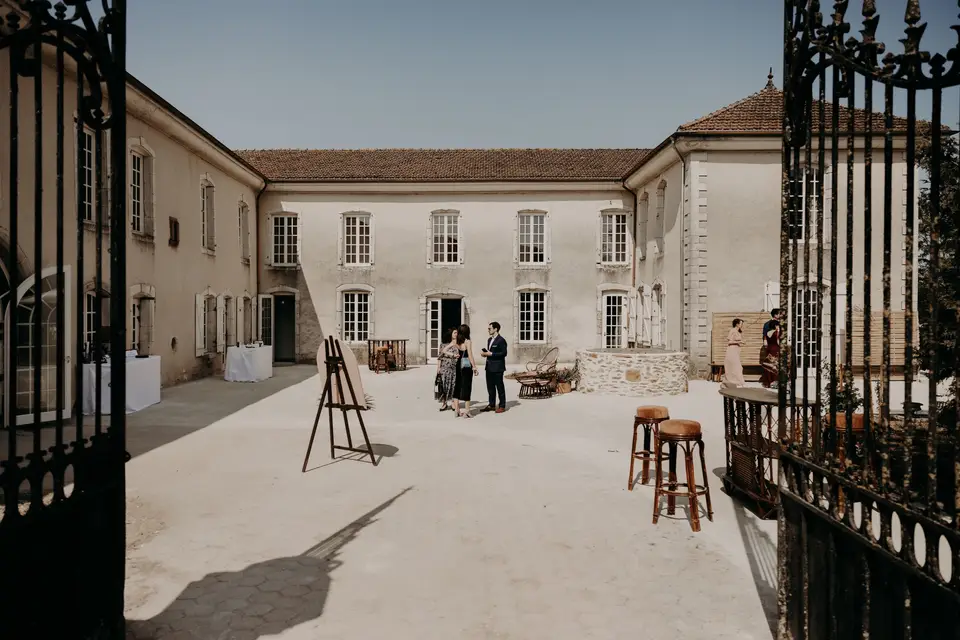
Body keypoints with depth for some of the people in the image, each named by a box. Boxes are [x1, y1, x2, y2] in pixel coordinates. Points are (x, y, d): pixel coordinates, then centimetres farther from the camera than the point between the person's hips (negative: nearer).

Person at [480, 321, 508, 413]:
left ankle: (502, 406, 8)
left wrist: (491, 354, -19)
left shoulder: (501, 340, -12)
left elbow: (504, 353, -17)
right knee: (490, 386, 12)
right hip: (489, 367, 8)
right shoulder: (489, 340, 17)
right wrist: (485, 353, 3)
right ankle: (491, 404, 21)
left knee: (499, 386, 0)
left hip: (497, 367, -8)